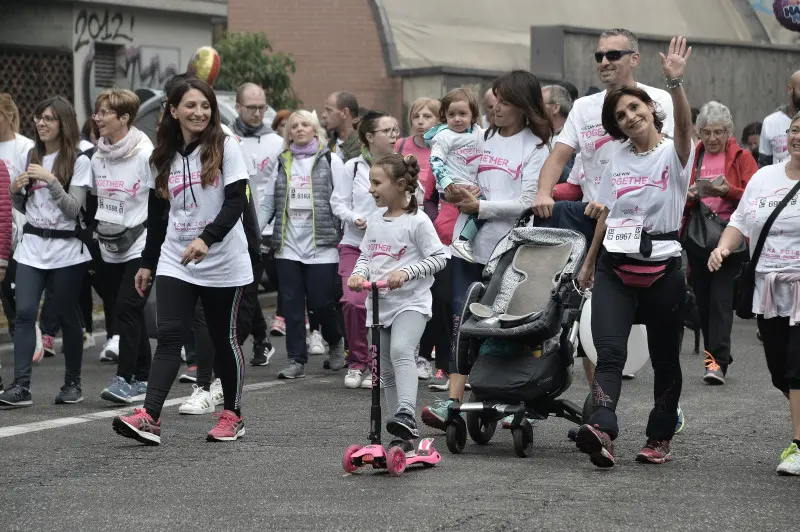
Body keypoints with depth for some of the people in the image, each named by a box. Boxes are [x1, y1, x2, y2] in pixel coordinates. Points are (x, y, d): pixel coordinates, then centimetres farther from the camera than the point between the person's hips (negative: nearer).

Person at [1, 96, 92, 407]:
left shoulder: (79, 161, -4)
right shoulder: (31, 157, 11)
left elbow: (73, 208, -12)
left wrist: (51, 180, -22)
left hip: (66, 249, -4)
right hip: (32, 246, 4)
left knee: (66, 315, 3)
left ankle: (72, 383, 17)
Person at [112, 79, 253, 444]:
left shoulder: (225, 147, -5)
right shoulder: (163, 157, 9)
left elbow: (236, 201, -13)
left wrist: (206, 238, -26)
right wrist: (147, 262, 18)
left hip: (223, 263, -3)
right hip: (175, 262, 3)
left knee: (223, 338, 7)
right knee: (168, 336, -8)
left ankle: (232, 415, 21)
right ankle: (150, 417, -18)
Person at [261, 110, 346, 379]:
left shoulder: (330, 161, 2)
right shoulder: (282, 163, 13)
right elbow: (269, 203, 13)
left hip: (321, 246, -4)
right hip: (288, 245, 4)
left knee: (321, 302, -2)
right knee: (292, 305, 2)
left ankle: (336, 343, 26)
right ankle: (296, 360, 8)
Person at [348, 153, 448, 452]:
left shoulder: (417, 221, -9)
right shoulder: (375, 221, 11)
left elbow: (439, 257, -10)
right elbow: (365, 256, 17)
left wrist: (406, 272, -20)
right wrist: (359, 274, -5)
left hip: (410, 301, -7)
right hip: (378, 303, 7)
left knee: (400, 350, -33)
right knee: (386, 371, 9)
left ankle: (406, 415, -41)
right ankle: (404, 437, 17)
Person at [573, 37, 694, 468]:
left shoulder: (674, 153, -4)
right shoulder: (617, 161, 11)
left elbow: (683, 125, -27)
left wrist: (675, 83, -43)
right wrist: (588, 264, 24)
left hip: (662, 269, -3)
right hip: (615, 269, 3)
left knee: (664, 358, 8)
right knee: (609, 352, -16)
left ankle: (660, 438, 22)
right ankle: (601, 431, -32)